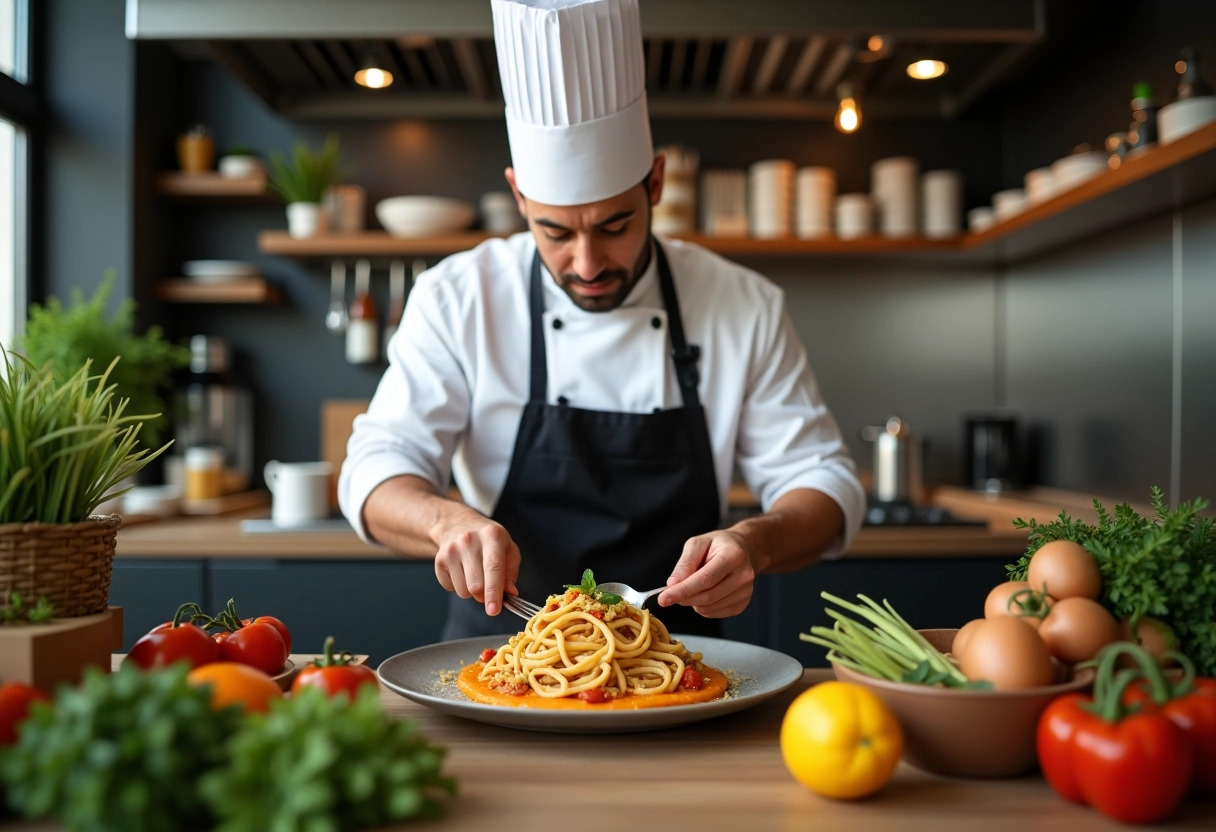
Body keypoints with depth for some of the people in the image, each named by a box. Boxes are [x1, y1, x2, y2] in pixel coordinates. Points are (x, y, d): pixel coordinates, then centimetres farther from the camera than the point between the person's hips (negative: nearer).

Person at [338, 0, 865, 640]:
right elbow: (377, 473, -7)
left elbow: (821, 481, -1)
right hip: (499, 656, -1)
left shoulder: (745, 308, -4)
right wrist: (451, 521, -30)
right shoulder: (457, 298, -6)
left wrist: (755, 542, -24)